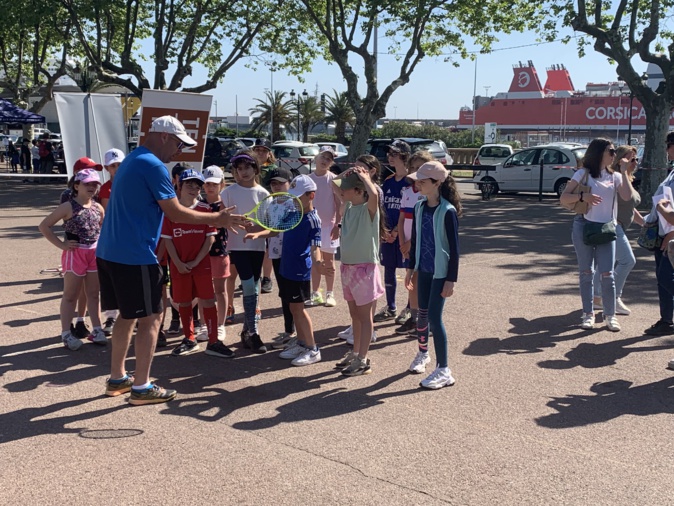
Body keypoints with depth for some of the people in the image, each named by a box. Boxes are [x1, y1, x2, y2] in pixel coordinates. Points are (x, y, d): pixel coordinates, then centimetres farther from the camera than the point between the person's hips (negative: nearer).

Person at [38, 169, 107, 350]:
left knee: (93, 294, 12)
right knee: (70, 295, 3)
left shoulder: (98, 207, 5)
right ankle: (66, 333, 10)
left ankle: (96, 330, 20)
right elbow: (44, 226, -11)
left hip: (95, 253, 5)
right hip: (75, 254, -5)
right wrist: (61, 244, -13)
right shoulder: (68, 207, -11)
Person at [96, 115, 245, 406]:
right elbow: (175, 213, -16)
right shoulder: (153, 166, -14)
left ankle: (117, 378, 27)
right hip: (135, 256, -10)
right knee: (150, 318, 0)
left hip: (110, 252, 10)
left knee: (128, 314, 19)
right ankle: (141, 387, 5)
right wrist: (216, 219, -6)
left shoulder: (131, 161, 17)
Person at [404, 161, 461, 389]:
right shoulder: (419, 208, 4)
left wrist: (451, 280, -16)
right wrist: (410, 268, 15)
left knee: (434, 317, -7)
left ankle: (444, 371, 1)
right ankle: (422, 353, 40)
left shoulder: (448, 211, -16)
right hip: (423, 269, 6)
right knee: (423, 314, 16)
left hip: (440, 272, -6)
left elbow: (454, 248, -15)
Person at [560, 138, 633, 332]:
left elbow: (627, 196, -9)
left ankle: (610, 315, 8)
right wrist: (582, 196, -23)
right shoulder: (583, 174, -1)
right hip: (583, 227, -2)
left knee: (607, 274, -3)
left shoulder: (614, 176, 7)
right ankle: (588, 314, 15)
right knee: (586, 272, 5)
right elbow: (563, 198, -6)